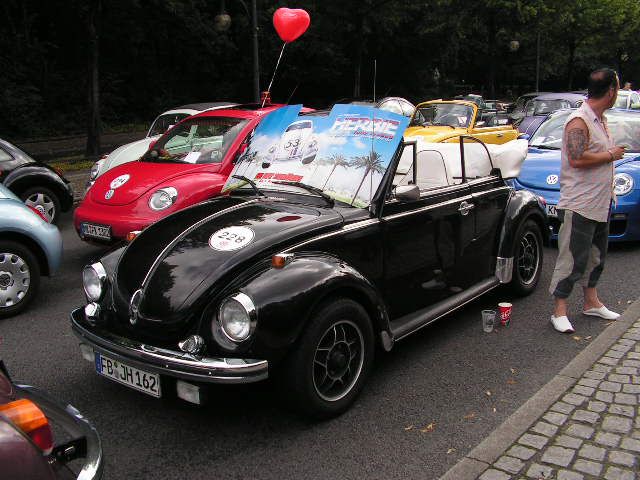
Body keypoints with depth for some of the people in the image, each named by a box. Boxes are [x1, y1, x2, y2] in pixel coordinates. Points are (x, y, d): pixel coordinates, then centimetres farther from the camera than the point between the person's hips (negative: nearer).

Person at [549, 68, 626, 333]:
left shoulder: (601, 119, 13)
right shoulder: (579, 121, -16)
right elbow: (577, 159, -26)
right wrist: (611, 155, -14)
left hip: (601, 204, 10)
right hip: (578, 204, -10)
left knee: (596, 255, 19)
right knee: (573, 259, -6)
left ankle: (591, 302, 32)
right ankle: (559, 311, 2)